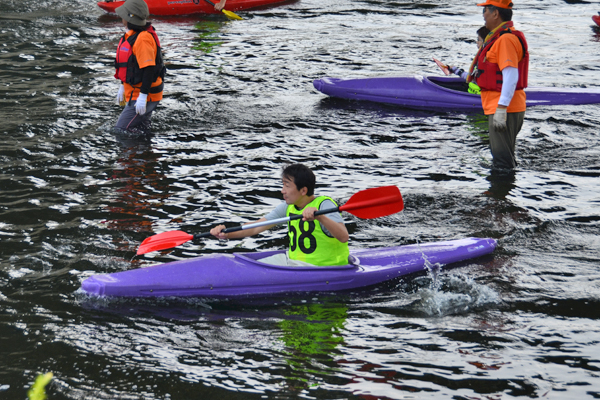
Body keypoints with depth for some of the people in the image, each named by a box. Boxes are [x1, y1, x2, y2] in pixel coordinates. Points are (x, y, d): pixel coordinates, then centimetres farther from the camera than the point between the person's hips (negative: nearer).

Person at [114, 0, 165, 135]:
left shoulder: (143, 39, -23)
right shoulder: (133, 35, 11)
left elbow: (149, 68, -27)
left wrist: (143, 96, -28)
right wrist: (122, 86, 27)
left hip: (143, 95, -11)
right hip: (133, 92, 11)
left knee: (122, 130, -10)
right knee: (142, 132, 14)